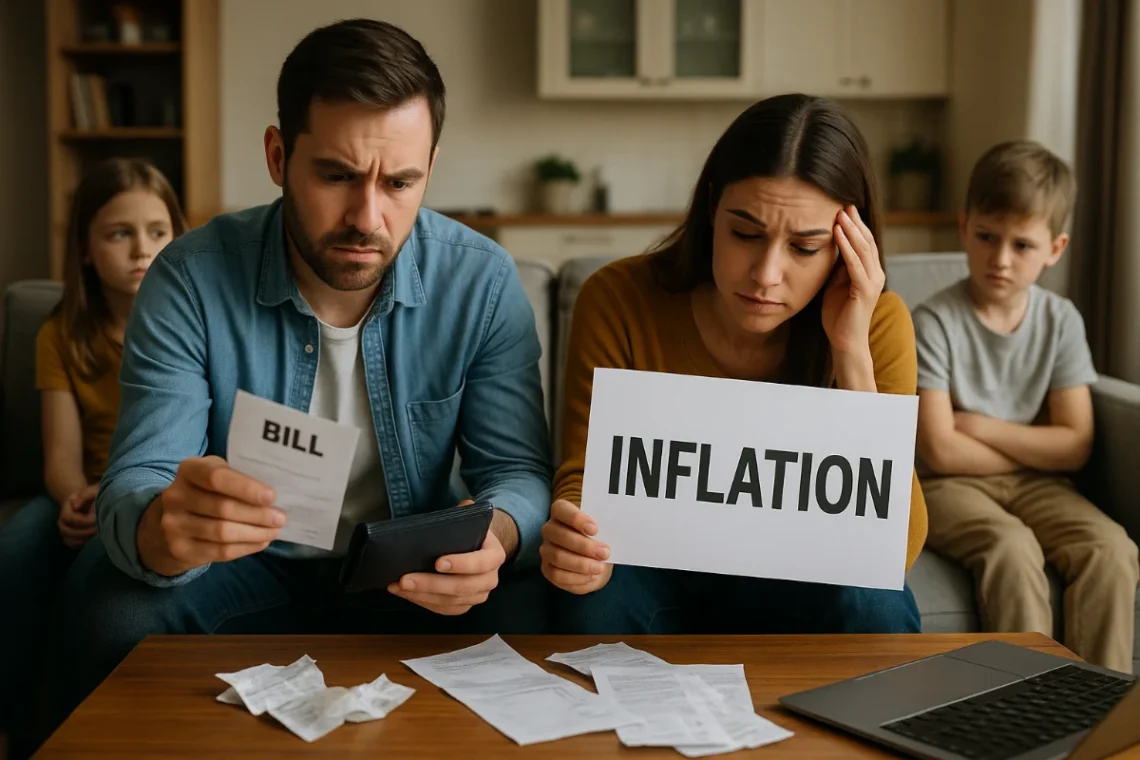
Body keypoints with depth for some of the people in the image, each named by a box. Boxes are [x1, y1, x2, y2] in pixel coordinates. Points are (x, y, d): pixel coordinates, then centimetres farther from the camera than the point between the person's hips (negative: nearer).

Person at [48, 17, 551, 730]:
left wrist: (497, 536, -37)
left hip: (415, 574, 1)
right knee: (119, 610, -29)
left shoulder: (483, 281, -14)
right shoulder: (191, 279, -16)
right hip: (249, 564, 0)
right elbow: (134, 488, -19)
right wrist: (161, 528, -46)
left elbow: (519, 470, -11)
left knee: (529, 610, -28)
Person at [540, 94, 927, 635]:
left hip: (795, 584, 1)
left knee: (874, 606, -30)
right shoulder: (619, 301, -18)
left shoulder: (876, 322, -16)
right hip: (651, 574, -1)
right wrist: (578, 543, -38)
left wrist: (851, 352, -29)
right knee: (593, 603, -33)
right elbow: (586, 479, -13)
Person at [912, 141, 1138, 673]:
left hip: (1034, 485, 4)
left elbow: (1076, 445, -3)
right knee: (1012, 547, -33)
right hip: (951, 486, -4)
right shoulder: (935, 322, -11)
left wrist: (983, 428, -11)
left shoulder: (1061, 321, 2)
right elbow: (941, 451, -16)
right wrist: (1032, 449, -5)